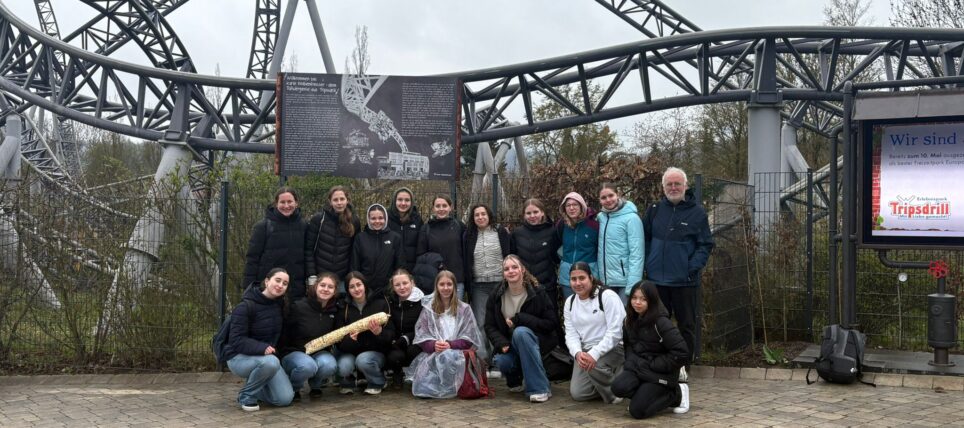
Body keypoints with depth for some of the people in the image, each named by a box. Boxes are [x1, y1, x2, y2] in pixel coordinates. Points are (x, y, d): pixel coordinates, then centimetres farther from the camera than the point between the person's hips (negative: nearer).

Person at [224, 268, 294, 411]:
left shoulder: (280, 305, 3)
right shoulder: (246, 307, -17)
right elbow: (237, 340, -22)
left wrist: (273, 349, -1)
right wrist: (262, 348, -34)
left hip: (268, 357, 6)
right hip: (240, 357, -6)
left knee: (285, 398, -12)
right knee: (270, 362, -38)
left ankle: (254, 386, 17)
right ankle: (246, 396, -11)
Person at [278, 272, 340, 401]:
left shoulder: (335, 310, 0)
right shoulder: (299, 307, -14)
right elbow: (284, 333, -10)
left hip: (319, 352, 4)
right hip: (294, 352, -3)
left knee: (329, 365, -32)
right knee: (308, 366, -37)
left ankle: (316, 385, 4)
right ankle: (292, 388, -3)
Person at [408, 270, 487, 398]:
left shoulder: (464, 309, 12)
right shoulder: (428, 309, 14)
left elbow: (468, 339, 5)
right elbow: (421, 337, 7)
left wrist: (450, 345, -14)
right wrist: (433, 345, -15)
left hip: (458, 351, 0)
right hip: (432, 353, 0)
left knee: (448, 356, -39)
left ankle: (447, 389, -17)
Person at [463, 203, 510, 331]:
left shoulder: (501, 232, 3)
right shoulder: (469, 235, 9)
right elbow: (466, 261, 11)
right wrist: (468, 285, 6)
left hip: (500, 282, -1)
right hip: (478, 285, 1)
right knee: (480, 323, -2)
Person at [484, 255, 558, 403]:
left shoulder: (537, 293, -10)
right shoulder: (496, 296, -2)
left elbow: (552, 323, -14)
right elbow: (489, 326, 0)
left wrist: (519, 319, -22)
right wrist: (501, 343, -20)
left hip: (533, 343, -2)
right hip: (509, 345, 2)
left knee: (520, 332, -35)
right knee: (501, 361, -32)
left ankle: (540, 389, -31)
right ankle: (514, 379, 10)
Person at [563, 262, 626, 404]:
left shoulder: (607, 296, -13)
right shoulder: (569, 302, 6)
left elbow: (615, 331, -19)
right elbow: (571, 334, 1)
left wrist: (594, 354, -29)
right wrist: (577, 353, -21)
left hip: (612, 348, -6)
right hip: (585, 351, 6)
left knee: (594, 365, -36)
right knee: (577, 393, -7)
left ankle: (613, 391, -6)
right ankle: (605, 381, 22)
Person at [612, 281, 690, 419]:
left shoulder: (661, 323, -17)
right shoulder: (631, 320, 5)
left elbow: (681, 353, -18)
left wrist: (652, 365, -15)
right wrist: (632, 360, -1)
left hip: (660, 373, -5)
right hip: (639, 368, 5)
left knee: (637, 410, -17)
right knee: (619, 387, -25)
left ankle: (677, 394, 5)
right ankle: (646, 393, 4)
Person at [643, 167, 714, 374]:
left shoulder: (697, 212, -3)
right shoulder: (654, 210, 5)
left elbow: (705, 245, -3)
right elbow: (644, 239, 9)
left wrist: (693, 267, -13)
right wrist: (648, 264, -2)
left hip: (685, 281, -2)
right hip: (656, 279, 3)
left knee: (687, 325, 6)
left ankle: (682, 364, 17)